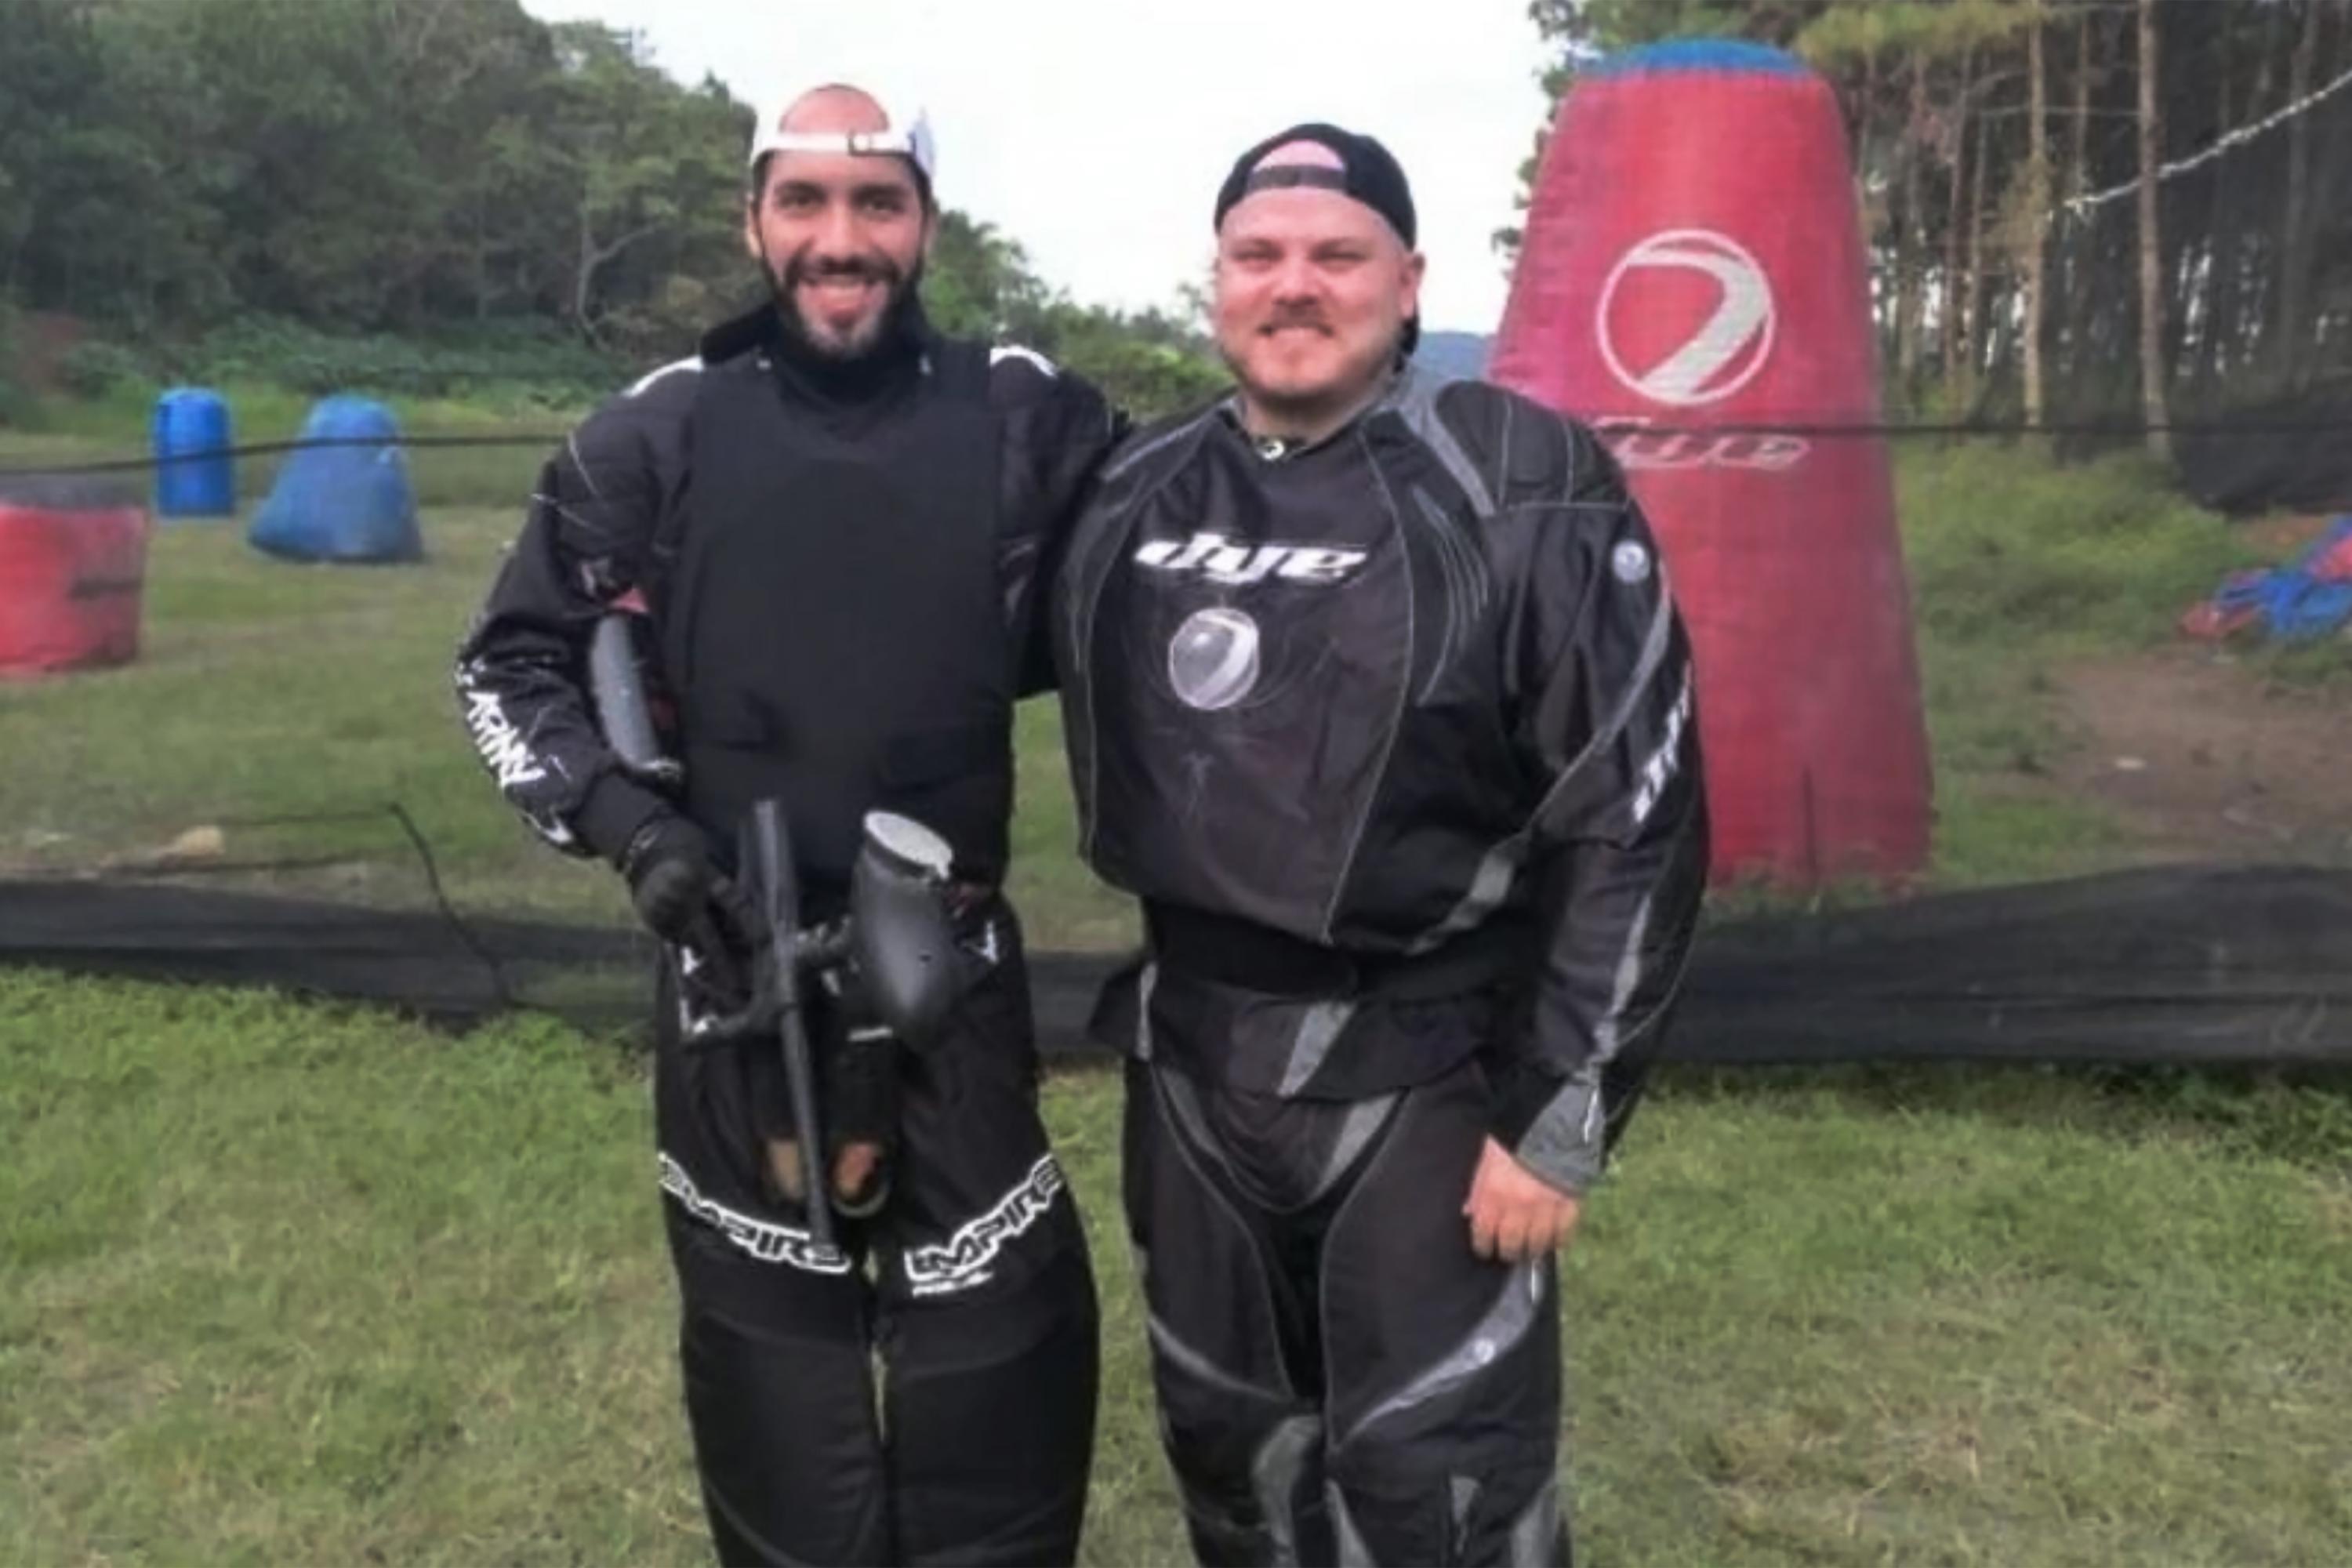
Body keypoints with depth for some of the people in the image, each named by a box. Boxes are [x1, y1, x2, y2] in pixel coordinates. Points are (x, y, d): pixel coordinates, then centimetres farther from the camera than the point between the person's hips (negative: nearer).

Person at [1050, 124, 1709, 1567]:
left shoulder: (1524, 496, -12)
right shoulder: (1131, 499, 3)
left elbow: (1635, 820, -13)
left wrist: (1562, 1121, -13)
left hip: (1431, 1069, -5)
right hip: (1191, 1060, 5)